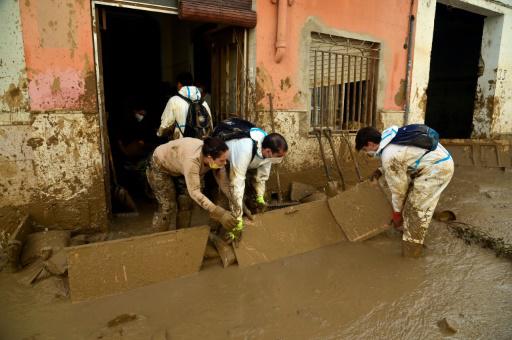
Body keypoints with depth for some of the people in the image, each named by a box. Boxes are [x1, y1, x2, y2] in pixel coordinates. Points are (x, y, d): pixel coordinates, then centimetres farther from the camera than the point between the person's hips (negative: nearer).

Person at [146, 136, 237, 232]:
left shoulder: (215, 159, -25)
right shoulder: (193, 160, -44)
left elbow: (224, 183, -19)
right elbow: (194, 192, -44)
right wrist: (220, 214, -48)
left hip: (178, 168, 6)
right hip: (160, 166, -6)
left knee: (186, 202, 3)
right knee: (167, 206, -8)